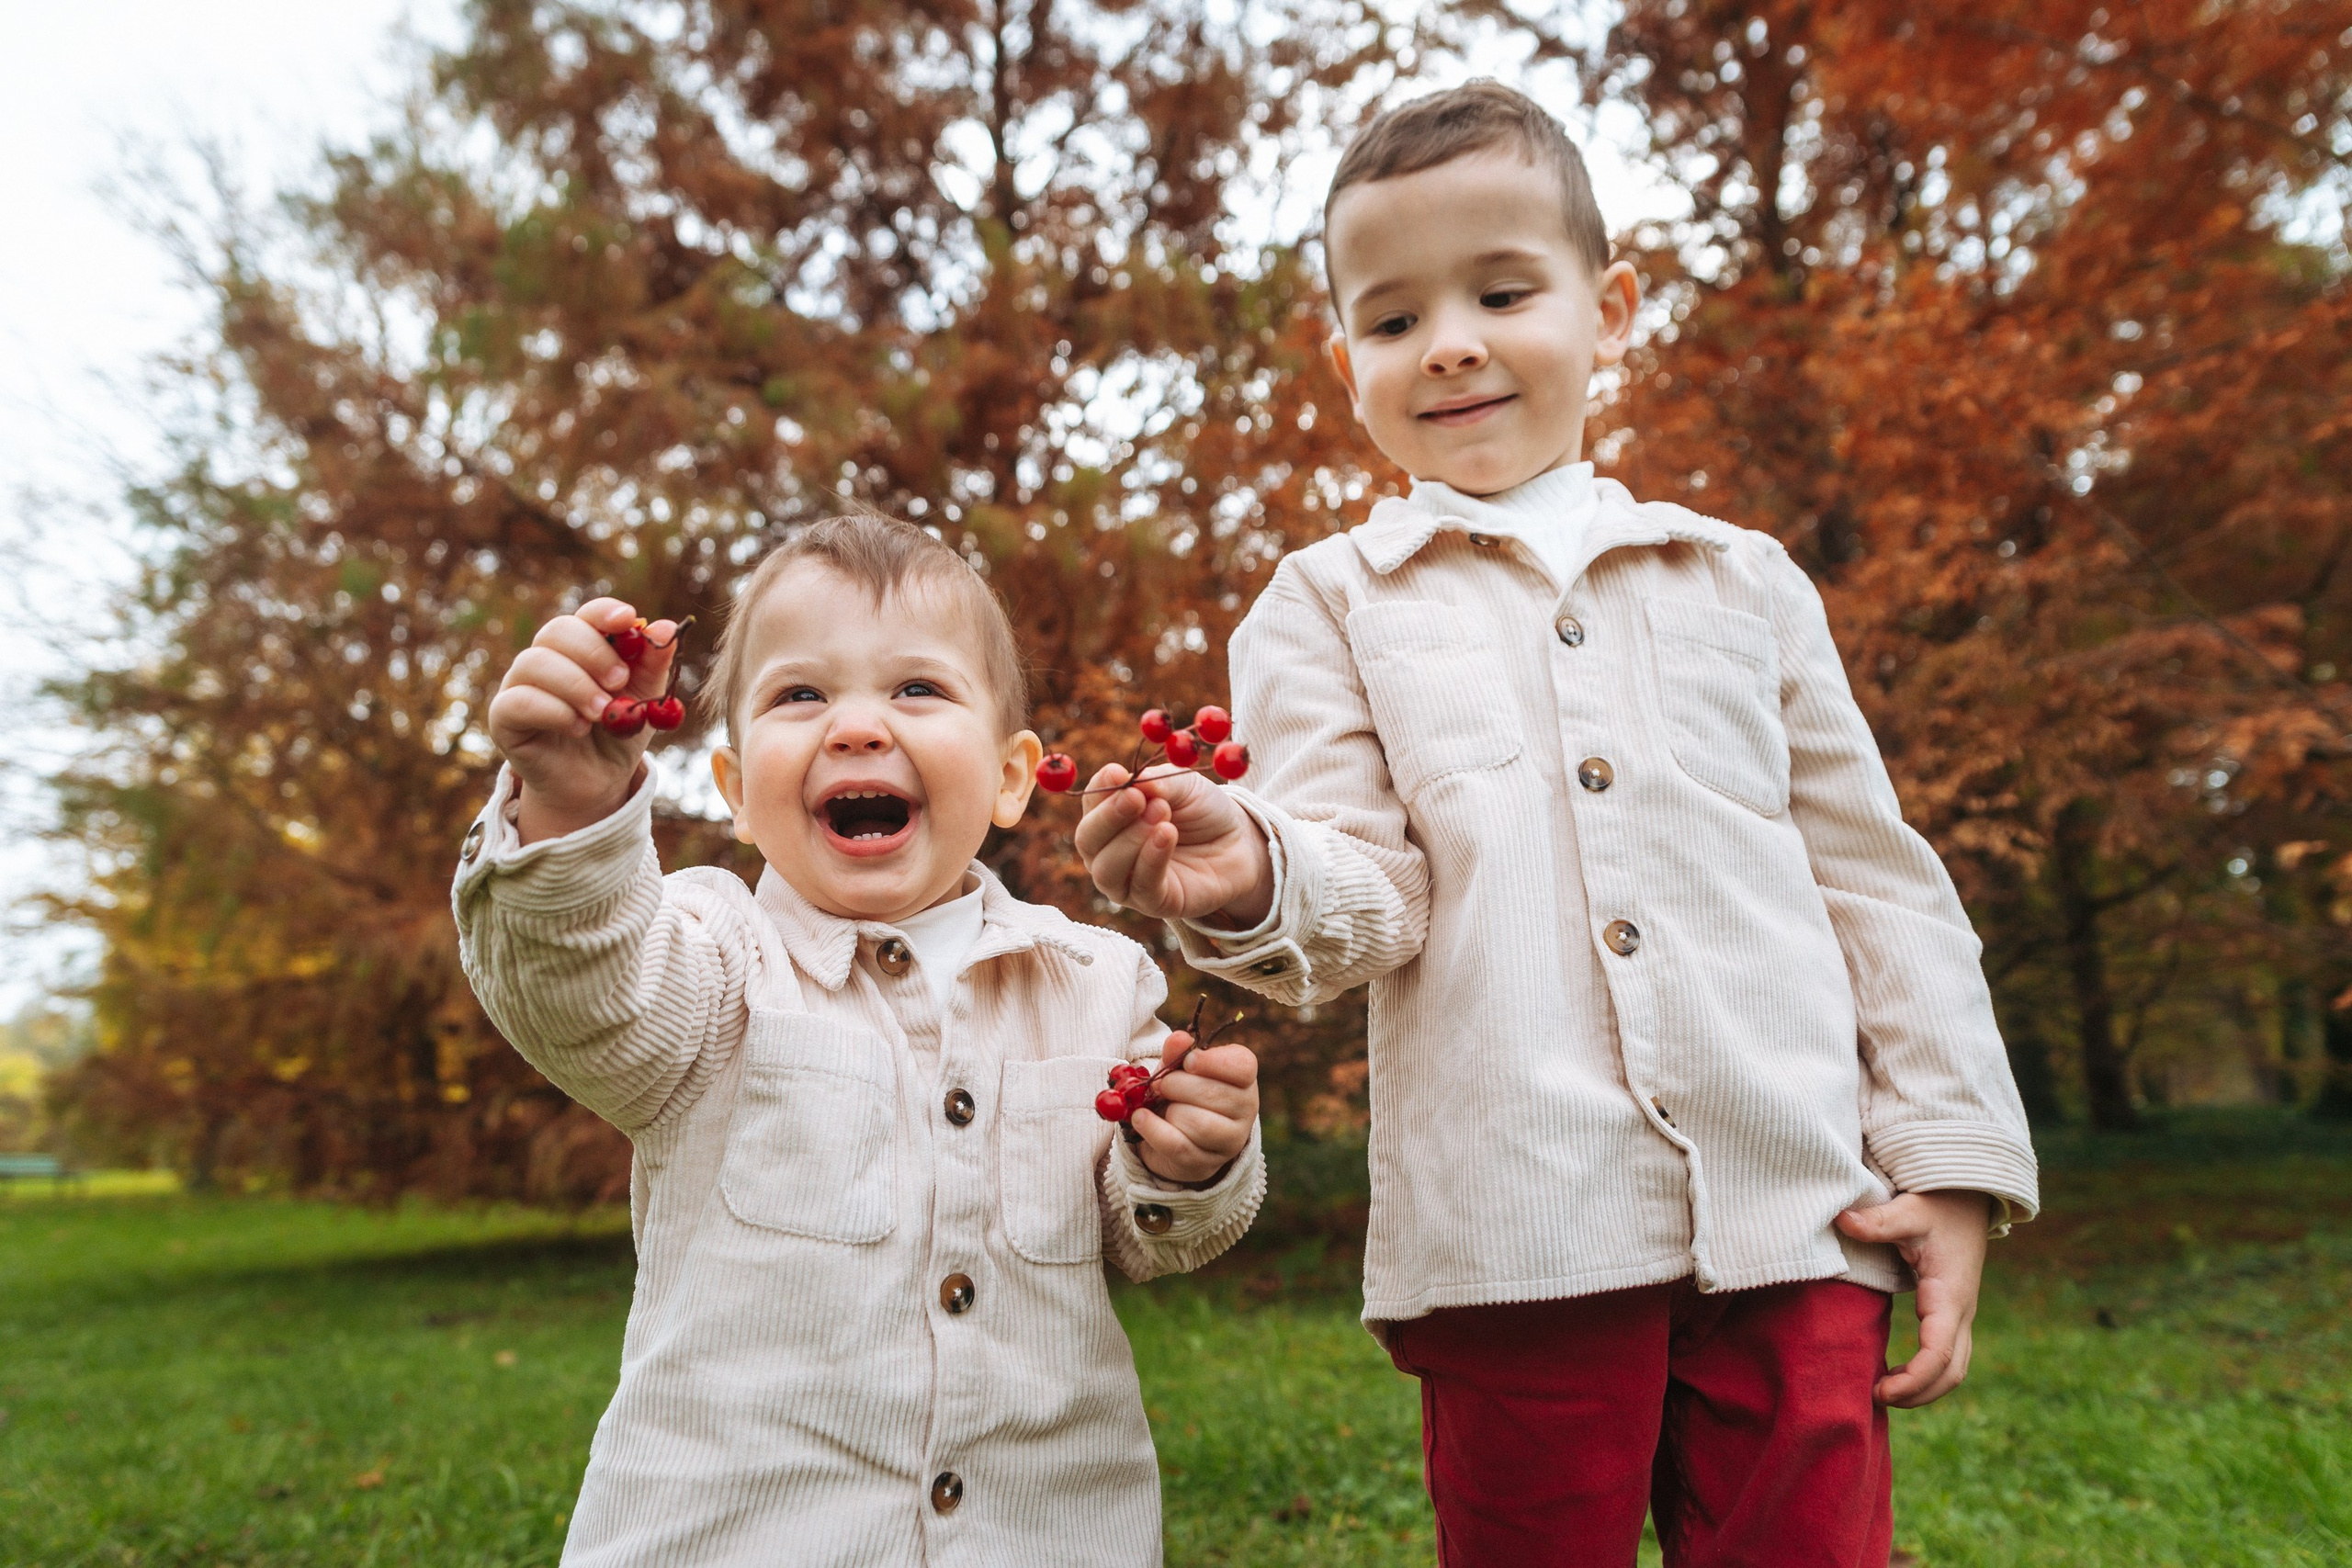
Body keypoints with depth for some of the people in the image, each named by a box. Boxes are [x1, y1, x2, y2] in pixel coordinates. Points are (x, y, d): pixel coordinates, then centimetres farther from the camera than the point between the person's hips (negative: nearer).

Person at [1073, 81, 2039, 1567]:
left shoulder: (1742, 581, 14)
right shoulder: (1327, 604, 8)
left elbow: (1878, 884, 14)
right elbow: (1367, 893, -1)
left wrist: (1952, 1160, 7)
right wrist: (1254, 881, -24)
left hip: (1798, 1219, 2)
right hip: (1518, 1235, -2)